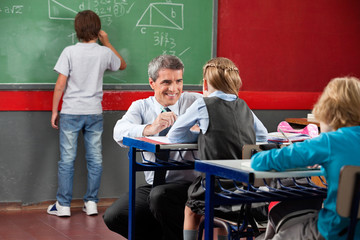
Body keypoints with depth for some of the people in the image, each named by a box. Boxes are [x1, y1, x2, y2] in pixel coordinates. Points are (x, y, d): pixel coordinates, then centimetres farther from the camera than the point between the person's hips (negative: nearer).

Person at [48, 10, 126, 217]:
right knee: (95, 159, 9)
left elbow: (60, 85, -9)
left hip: (71, 113, -2)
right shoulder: (105, 53, -1)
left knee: (67, 159, 3)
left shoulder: (69, 52, -8)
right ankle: (91, 202, 14)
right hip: (95, 114, 2)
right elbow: (122, 65, 22)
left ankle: (63, 205, 8)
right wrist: (107, 43, 22)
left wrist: (54, 111, 1)